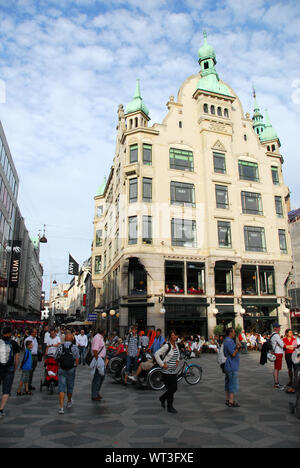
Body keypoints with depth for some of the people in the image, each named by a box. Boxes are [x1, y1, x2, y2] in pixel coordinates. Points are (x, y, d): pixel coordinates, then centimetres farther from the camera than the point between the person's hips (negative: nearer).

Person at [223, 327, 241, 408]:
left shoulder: (226, 341, 14)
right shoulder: (229, 341, -19)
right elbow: (233, 354, -21)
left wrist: (236, 347, 12)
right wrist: (238, 348, -33)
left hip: (228, 366, 10)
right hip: (231, 366, -10)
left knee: (228, 383, 14)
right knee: (233, 384, -5)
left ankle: (228, 400, 22)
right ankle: (231, 402, -1)